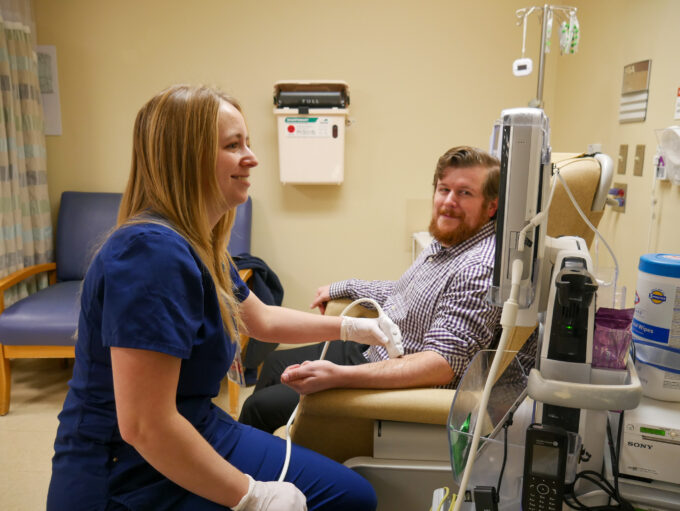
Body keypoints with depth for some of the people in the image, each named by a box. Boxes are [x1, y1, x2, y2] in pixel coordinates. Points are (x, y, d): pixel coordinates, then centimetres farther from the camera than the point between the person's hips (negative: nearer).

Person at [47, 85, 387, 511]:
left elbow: (262, 319, 19)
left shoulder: (200, 246, 3)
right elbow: (144, 426, -29)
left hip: (194, 434, 9)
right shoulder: (153, 252, -28)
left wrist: (350, 328, 21)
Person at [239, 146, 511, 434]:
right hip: (370, 350, 10)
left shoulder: (479, 267, -27)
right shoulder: (446, 243, 4)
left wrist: (338, 376, -41)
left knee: (262, 405, -4)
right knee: (275, 363, 23)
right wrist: (341, 288, 22)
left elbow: (444, 364, -34)